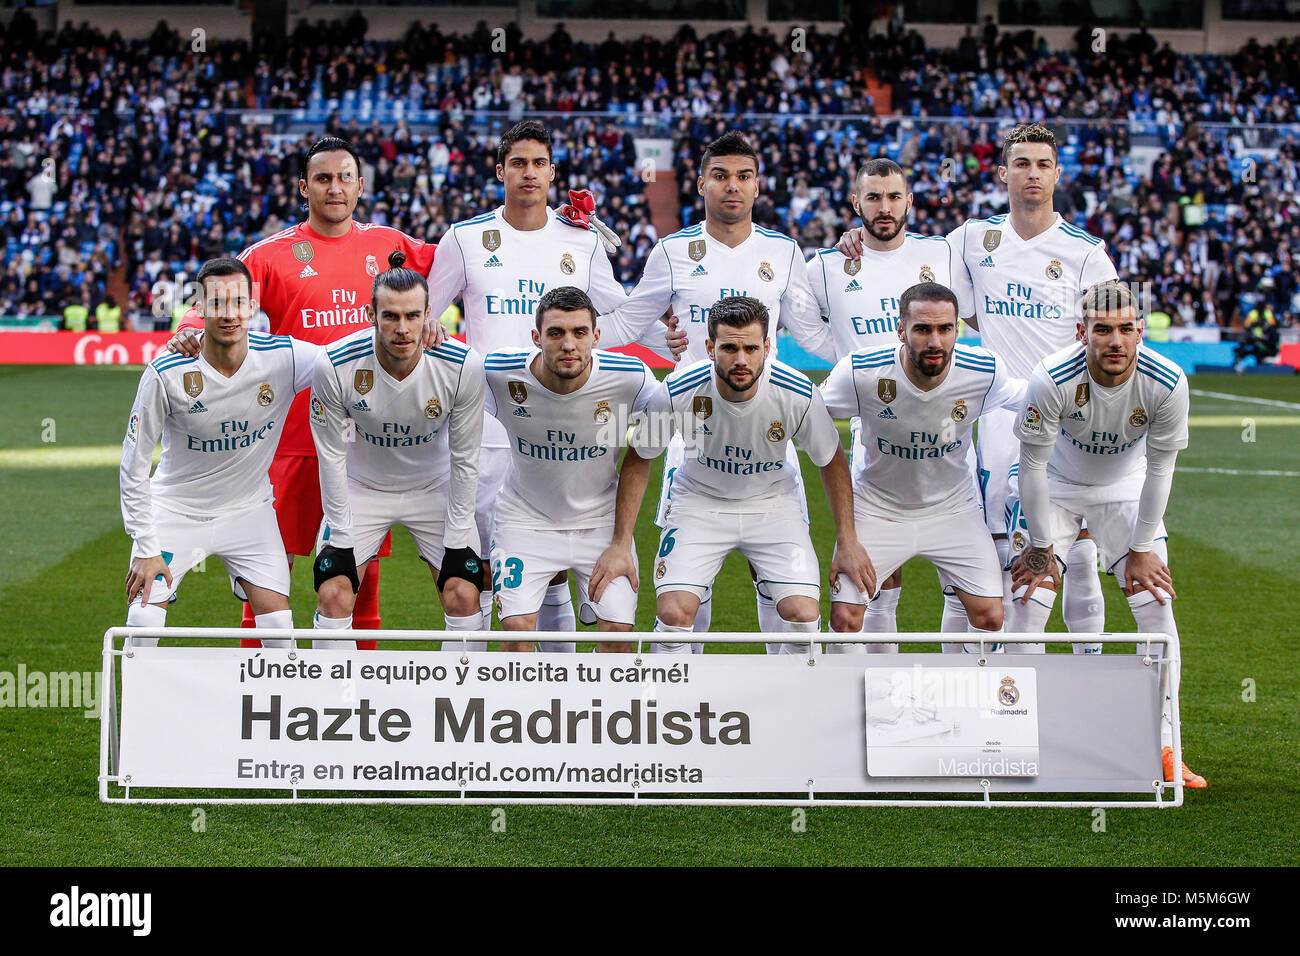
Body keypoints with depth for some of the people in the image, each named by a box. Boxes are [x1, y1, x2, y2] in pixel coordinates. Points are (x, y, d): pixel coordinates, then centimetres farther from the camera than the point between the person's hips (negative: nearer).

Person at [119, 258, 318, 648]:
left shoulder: (283, 358, -17)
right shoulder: (166, 374, -21)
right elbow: (133, 465, -12)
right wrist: (146, 549, -14)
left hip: (249, 510, 1)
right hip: (175, 509, -1)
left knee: (278, 622, -10)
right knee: (144, 619, -14)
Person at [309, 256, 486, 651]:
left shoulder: (463, 366, -25)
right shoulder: (334, 366, -26)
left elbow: (464, 459, -12)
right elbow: (332, 457, -13)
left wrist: (457, 541, -11)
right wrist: (341, 539, -13)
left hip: (434, 487, 0)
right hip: (362, 487, 0)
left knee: (464, 597, -11)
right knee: (333, 596, -13)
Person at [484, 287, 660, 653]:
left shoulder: (634, 380, -20)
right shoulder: (500, 375, -22)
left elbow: (637, 461, -5)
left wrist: (622, 543, -7)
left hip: (602, 521, 1)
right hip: (526, 520, -1)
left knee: (618, 631, -11)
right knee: (517, 626, -17)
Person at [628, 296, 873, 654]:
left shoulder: (798, 393, -22)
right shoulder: (677, 392, -24)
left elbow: (832, 461, -3)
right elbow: (639, 458, -6)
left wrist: (848, 542, -5)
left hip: (772, 502, 1)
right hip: (700, 501, -1)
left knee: (804, 616, -17)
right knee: (674, 613, -20)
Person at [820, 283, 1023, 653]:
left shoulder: (985, 373, -21)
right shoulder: (861, 373, -25)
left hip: (954, 508, 1)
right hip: (876, 507, -1)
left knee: (989, 616, -6)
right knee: (845, 619, -10)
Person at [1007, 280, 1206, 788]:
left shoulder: (1168, 384, -27)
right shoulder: (1051, 380, -32)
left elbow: (1159, 469, -13)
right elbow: (1033, 465, -20)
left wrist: (1141, 550, -9)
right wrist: (1043, 549, -14)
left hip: (1125, 490, 2)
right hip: (1056, 488, -1)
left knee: (1157, 609, -8)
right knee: (1027, 608, -11)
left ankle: (1164, 749, 0)